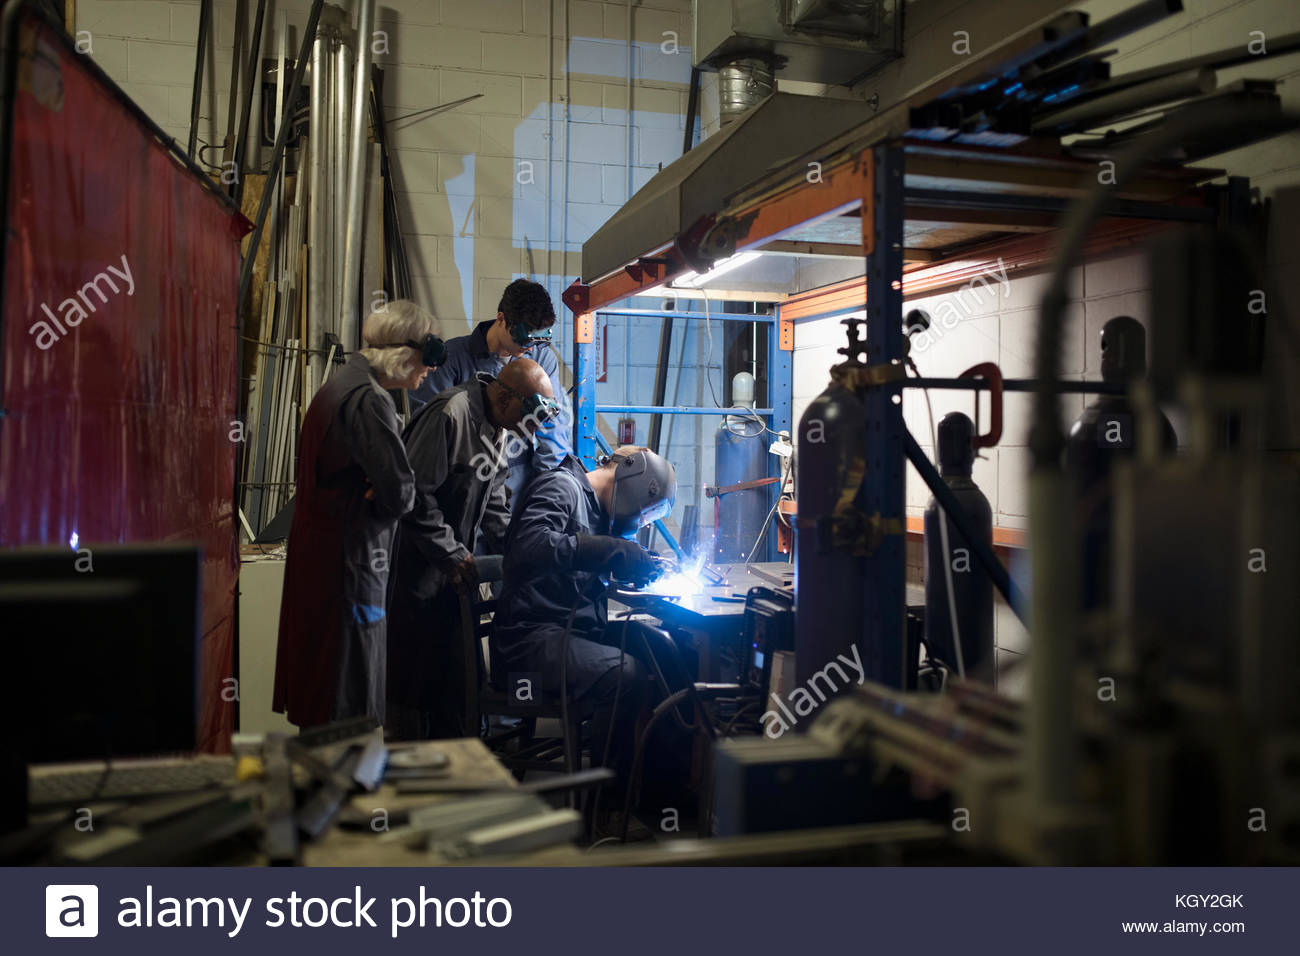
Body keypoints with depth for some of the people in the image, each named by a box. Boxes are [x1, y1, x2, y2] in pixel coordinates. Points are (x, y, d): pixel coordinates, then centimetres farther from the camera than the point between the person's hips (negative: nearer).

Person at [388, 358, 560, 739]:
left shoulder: (498, 428, 9)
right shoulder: (450, 414, -21)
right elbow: (416, 494, -24)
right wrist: (453, 555, -20)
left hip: (454, 569, 9)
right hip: (418, 568, -9)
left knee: (461, 675, 13)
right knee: (416, 677, -1)